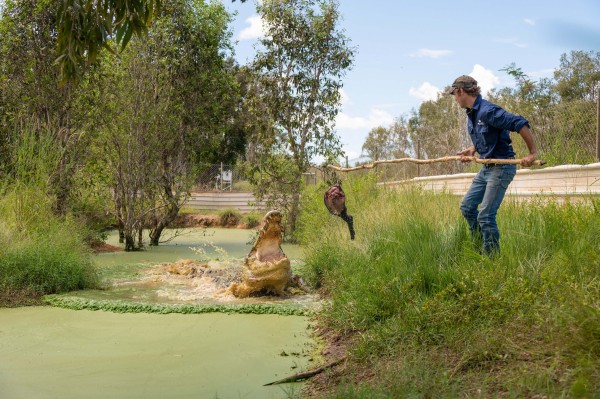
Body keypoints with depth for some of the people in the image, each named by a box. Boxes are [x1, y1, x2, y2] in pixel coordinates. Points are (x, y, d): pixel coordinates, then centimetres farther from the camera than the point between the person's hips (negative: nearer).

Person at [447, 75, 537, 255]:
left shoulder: (488, 111, -22)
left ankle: (492, 256, 4)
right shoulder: (471, 114, 9)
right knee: (467, 206, 12)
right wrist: (472, 150, 7)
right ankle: (480, 247, 24)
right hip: (487, 167, 10)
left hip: (502, 167, -10)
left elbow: (521, 124, -25)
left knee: (486, 215, -9)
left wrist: (532, 153, -24)